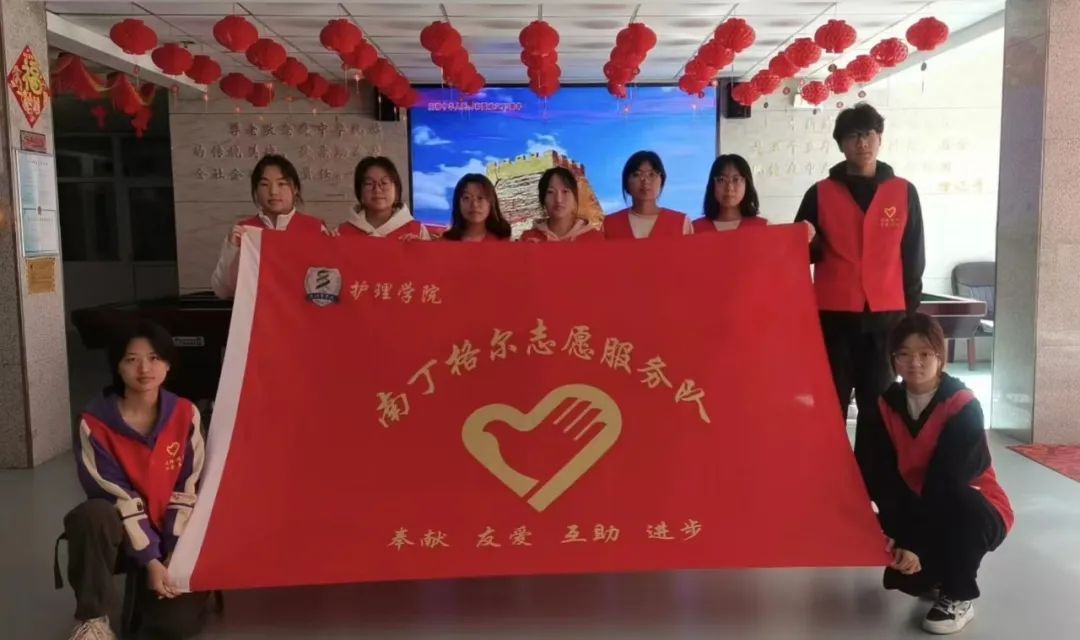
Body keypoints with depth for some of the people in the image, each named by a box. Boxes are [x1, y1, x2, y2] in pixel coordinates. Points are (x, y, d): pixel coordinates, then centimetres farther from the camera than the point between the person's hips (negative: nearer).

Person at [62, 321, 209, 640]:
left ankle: (147, 589, 17)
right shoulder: (96, 422, -14)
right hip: (122, 534, -1)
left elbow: (189, 491, -6)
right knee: (94, 514, -37)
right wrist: (150, 560, -20)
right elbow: (117, 497, -15)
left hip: (171, 534, 1)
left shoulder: (185, 415, -7)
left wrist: (175, 556, -14)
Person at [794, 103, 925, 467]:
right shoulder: (821, 193, 3)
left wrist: (911, 311, 7)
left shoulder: (904, 193, 6)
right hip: (834, 314, -1)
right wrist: (809, 243, -15)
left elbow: (913, 258, 9)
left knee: (877, 403, 6)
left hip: (885, 314, 1)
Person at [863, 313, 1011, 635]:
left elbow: (946, 480, -27)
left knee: (959, 505, -37)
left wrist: (916, 544, -31)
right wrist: (897, 536, -29)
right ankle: (936, 571, 18)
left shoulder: (963, 406, -21)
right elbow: (882, 476, -15)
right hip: (917, 510, 4)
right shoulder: (887, 405, -7)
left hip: (975, 513, -4)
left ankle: (959, 596, -13)